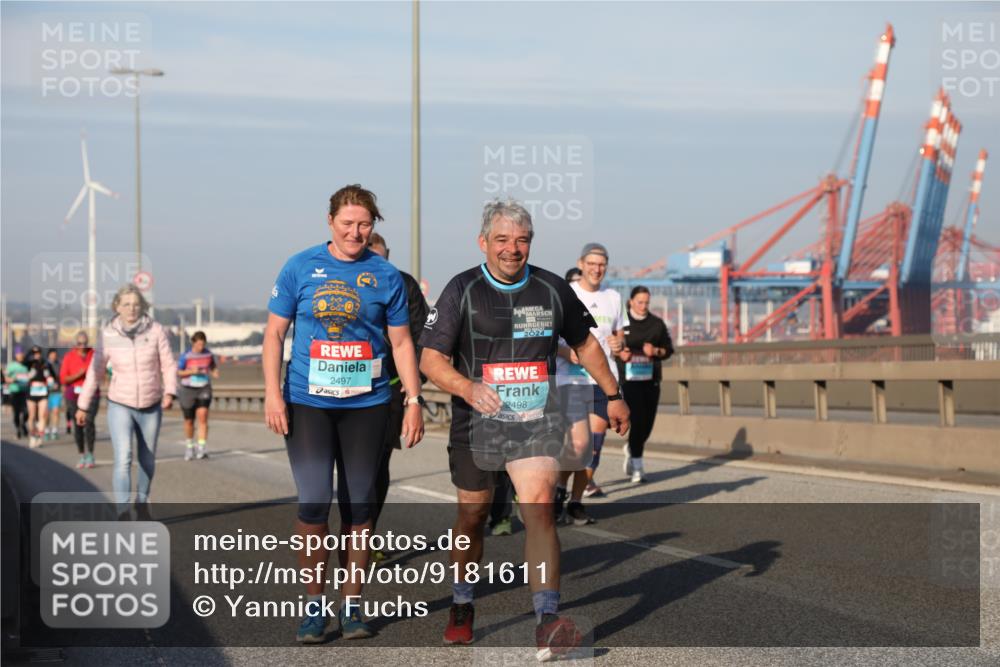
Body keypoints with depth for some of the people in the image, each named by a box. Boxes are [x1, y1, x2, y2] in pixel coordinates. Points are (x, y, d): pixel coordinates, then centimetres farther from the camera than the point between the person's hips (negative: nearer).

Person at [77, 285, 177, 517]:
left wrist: (170, 393, -24)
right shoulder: (108, 335, -9)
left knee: (147, 460, 15)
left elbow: (169, 366, -7)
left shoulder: (156, 331, -11)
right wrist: (83, 406, 4)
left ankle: (142, 502, 41)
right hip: (120, 405, -1)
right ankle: (123, 515, -22)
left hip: (150, 407, 1)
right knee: (123, 460, -18)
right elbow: (95, 371, 0)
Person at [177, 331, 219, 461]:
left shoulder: (208, 354, 0)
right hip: (188, 390, -1)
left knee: (203, 416, -17)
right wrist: (191, 371, -19)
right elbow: (178, 373, -2)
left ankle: (201, 449, -19)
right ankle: (189, 446, 32)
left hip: (204, 389, 1)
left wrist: (215, 372, -5)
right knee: (189, 421, 8)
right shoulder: (186, 356, -9)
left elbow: (213, 366, 17)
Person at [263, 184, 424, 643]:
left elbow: (401, 342, 8)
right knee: (314, 503, -7)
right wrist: (272, 392, -6)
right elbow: (274, 333, 4)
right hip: (308, 403, -1)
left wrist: (414, 401, 2)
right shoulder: (300, 268, 1)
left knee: (359, 507, 6)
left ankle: (351, 605, 17)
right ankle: (313, 605, 6)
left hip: (366, 404, 1)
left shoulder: (385, 275, 3)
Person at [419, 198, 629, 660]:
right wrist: (468, 388, -31)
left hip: (537, 422, 0)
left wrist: (613, 395, 22)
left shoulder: (552, 289, 2)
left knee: (538, 507, -20)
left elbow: (585, 343, 18)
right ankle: (461, 607, 37)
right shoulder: (462, 291, -6)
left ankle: (547, 623, -25)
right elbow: (430, 358, -12)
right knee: (471, 517, 13)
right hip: (477, 424, 0)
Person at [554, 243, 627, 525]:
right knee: (580, 443, -14)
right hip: (572, 379, -5)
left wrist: (619, 344, -1)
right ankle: (560, 486, 12)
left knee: (595, 444, 3)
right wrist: (566, 351, -19)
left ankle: (576, 502, 13)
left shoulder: (613, 298, 13)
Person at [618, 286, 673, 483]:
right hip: (629, 377, -4)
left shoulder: (657, 324, 9)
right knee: (638, 419, -13)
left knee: (648, 422, 6)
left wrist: (656, 351, -9)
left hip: (650, 379, 4)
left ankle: (630, 448, 36)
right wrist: (619, 353, -15)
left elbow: (668, 349, 12)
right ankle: (637, 466, -5)